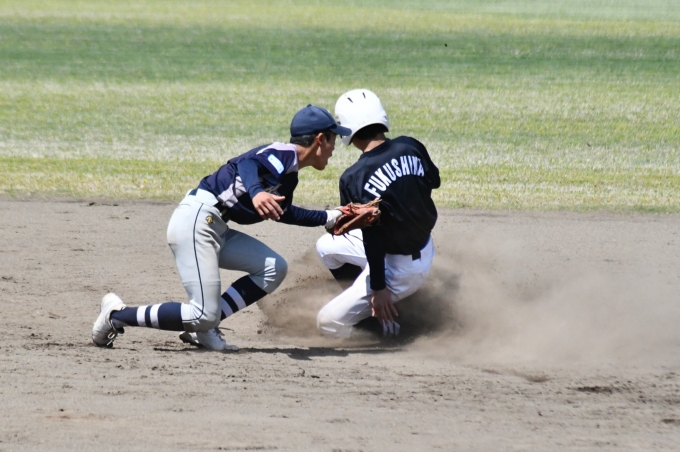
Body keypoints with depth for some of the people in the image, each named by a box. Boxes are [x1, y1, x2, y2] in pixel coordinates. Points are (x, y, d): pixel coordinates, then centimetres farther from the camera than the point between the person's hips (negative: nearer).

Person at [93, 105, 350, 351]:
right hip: (196, 218, -10)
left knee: (274, 269, 7)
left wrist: (328, 218, 39)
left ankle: (202, 329, 3)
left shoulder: (289, 174, 19)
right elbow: (248, 163, -31)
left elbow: (281, 211, 38)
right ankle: (117, 315, -2)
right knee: (204, 316, -15)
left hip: (215, 228, 10)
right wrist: (256, 192, -51)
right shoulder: (286, 154, -10)